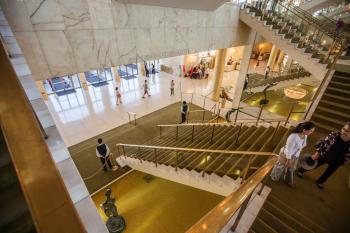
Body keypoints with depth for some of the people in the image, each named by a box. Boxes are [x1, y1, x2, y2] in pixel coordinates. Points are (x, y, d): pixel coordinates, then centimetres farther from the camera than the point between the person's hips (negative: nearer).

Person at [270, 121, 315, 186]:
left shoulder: (305, 136, -15)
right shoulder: (293, 137, -39)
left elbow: (300, 147, 3)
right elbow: (288, 150, -27)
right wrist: (288, 161, -16)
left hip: (295, 157, 6)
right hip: (286, 155, -6)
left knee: (291, 169, 28)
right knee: (280, 167, 21)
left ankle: (288, 180, 56)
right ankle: (274, 177, 51)